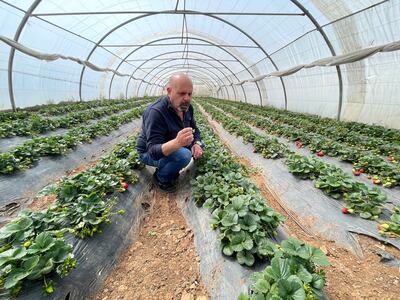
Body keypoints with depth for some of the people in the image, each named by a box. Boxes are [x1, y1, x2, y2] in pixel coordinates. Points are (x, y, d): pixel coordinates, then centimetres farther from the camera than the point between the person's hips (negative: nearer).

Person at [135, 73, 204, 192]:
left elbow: (195, 129, 4)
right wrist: (177, 142, -56)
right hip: (150, 153, -8)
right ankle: (161, 177, -3)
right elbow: (154, 151, -37)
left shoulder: (186, 107, -8)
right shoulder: (155, 112, -32)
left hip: (172, 149, 8)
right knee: (184, 155, -32)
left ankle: (171, 168, 12)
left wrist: (197, 144, -20)